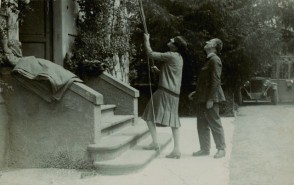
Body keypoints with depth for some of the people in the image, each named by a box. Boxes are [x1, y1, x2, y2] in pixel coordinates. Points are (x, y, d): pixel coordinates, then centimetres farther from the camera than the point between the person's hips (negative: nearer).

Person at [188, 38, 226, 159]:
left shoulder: (214, 60, -12)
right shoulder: (209, 60, 18)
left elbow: (215, 81, -19)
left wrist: (210, 99, -22)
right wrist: (196, 93, 20)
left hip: (210, 98, -10)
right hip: (202, 99, 10)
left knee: (215, 124, -1)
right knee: (202, 125, 12)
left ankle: (221, 149, 9)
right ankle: (205, 149, 21)